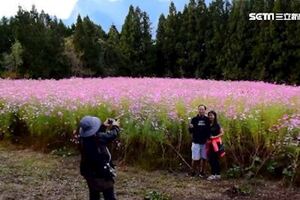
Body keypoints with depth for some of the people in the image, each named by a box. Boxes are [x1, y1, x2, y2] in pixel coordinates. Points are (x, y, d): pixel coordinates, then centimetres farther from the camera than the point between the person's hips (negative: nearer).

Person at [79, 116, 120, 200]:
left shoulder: (83, 138, -11)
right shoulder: (98, 138, -28)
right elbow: (113, 134, -14)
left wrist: (103, 126, 8)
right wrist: (115, 126, 5)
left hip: (89, 173, 6)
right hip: (102, 174, -6)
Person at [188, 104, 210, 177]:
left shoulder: (207, 119, 3)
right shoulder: (194, 119, 2)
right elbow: (190, 131, 3)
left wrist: (208, 138, -9)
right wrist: (190, 127, -19)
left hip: (204, 142, 1)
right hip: (196, 142, -1)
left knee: (204, 158, 6)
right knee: (195, 158, -2)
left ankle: (202, 171, 19)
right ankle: (193, 171, 14)